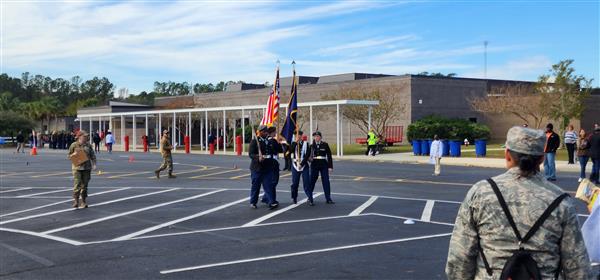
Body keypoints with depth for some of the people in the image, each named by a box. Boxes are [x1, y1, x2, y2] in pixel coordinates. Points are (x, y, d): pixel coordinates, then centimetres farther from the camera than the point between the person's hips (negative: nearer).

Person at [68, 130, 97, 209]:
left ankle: (83, 201, 15)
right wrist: (73, 155, -15)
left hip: (87, 168, 3)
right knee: (77, 184, -11)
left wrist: (94, 164, -2)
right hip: (77, 168, -3)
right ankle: (76, 201, -4)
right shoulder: (74, 145, -1)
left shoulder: (88, 145, 7)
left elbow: (93, 156, 10)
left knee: (84, 185, 7)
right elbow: (69, 155, 6)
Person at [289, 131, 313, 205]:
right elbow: (291, 151, -12)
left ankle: (310, 199, -7)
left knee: (307, 183, -7)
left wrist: (302, 163, -12)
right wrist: (295, 142, -17)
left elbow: (307, 155, -4)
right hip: (295, 165, 1)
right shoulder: (293, 144, 7)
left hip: (304, 165, -1)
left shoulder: (305, 144, 4)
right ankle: (294, 198, 21)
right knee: (295, 183, 4)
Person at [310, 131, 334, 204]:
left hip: (323, 165, 0)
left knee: (326, 181, -1)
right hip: (314, 164, 1)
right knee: (312, 181, 4)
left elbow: (329, 156, 2)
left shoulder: (325, 144, 1)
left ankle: (328, 199, 5)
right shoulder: (312, 145, 3)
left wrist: (330, 166, -3)